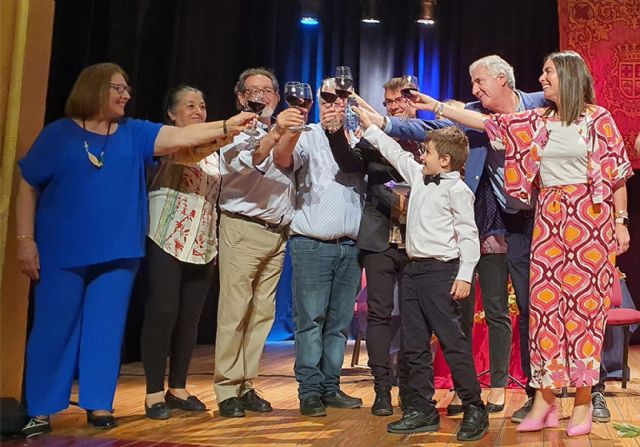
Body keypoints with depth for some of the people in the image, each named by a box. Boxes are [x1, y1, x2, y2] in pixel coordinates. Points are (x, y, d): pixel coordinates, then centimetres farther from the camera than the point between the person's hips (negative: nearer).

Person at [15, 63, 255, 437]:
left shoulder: (134, 133, 7)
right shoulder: (59, 133, 1)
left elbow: (179, 136, -7)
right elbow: (28, 187, 2)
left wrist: (226, 126, -21)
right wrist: (26, 239, -5)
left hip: (117, 251, 2)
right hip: (62, 250, -2)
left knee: (106, 329, 5)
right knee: (54, 329, 2)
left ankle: (99, 405, 15)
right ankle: (41, 411, 12)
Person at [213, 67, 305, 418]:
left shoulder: (282, 135, 19)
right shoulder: (235, 132, -1)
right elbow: (246, 159, -24)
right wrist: (275, 132, -40)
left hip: (277, 233, 6)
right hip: (243, 229, -6)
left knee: (263, 312, 6)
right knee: (235, 311, -6)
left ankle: (246, 385, 14)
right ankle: (227, 390, 0)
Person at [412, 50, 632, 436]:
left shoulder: (598, 118, -1)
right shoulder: (537, 121, 11)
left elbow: (617, 173, -1)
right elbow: (490, 123, 11)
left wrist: (621, 222, -4)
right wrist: (437, 106, 9)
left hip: (589, 219, -4)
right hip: (549, 220, 4)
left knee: (584, 303, -2)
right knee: (545, 303, 0)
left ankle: (583, 402, 8)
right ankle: (545, 401, 7)